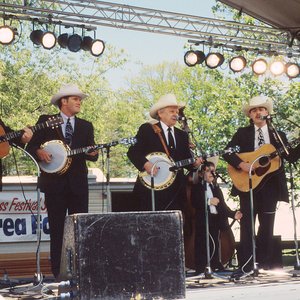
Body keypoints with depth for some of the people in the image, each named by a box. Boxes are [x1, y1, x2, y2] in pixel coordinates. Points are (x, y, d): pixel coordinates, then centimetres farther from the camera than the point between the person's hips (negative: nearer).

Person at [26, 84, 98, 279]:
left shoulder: (86, 126, 14)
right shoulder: (46, 122, 7)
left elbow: (91, 154, 9)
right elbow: (31, 147, 6)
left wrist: (93, 153, -14)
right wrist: (39, 153, -15)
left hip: (78, 184, 2)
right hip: (54, 183, -2)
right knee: (57, 230, 1)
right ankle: (58, 272, 6)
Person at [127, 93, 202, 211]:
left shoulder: (182, 135, 19)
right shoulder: (147, 129, 4)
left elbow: (187, 159, 16)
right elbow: (132, 151, -3)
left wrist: (194, 162, -5)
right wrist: (145, 163, -19)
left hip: (176, 192, 5)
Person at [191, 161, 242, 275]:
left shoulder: (216, 188, 21)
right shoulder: (197, 187, 4)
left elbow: (222, 205, 17)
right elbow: (194, 203, -11)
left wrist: (233, 214, 6)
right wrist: (209, 201, -17)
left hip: (216, 220, 5)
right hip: (203, 221, -5)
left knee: (215, 245, 7)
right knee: (203, 245, -7)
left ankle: (216, 266, 12)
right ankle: (201, 268, -4)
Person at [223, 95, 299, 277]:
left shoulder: (278, 135, 11)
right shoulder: (243, 133, 7)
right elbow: (227, 152, -2)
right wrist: (241, 164, -17)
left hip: (270, 183, 2)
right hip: (248, 183, -2)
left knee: (267, 225, 5)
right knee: (247, 224, -5)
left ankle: (264, 262, 14)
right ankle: (246, 264, -4)